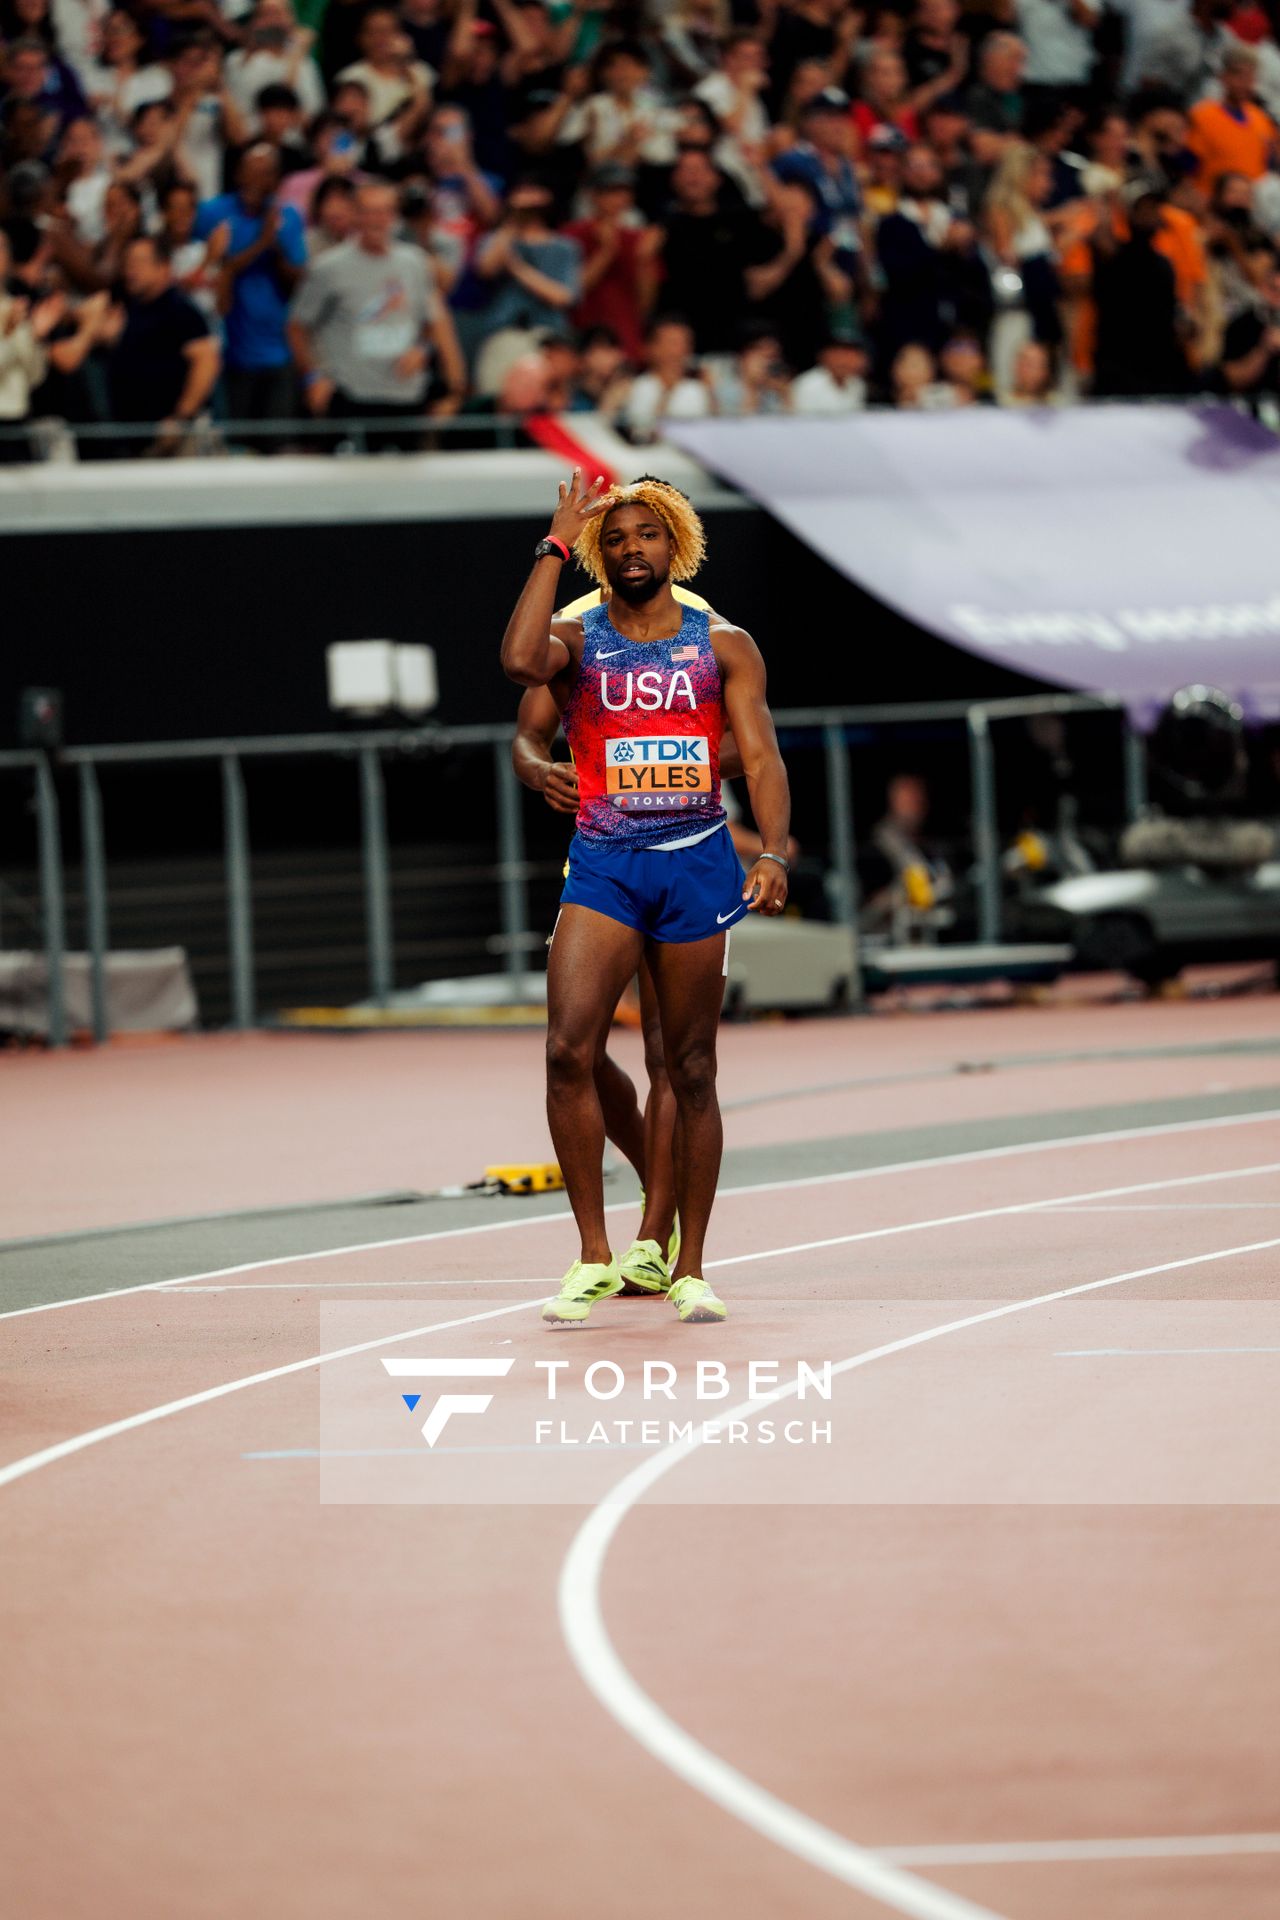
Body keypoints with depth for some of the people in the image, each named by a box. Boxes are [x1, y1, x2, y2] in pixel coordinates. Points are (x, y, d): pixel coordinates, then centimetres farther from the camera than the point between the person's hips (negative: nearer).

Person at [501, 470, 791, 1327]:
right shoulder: (577, 638, 5)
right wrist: (555, 547, -13)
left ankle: (690, 1268, 13)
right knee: (569, 1049, -16)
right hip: (603, 865, 0)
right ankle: (595, 1257, -8)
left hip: (698, 862, 0)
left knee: (692, 1070, 5)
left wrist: (775, 853, -17)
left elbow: (762, 754, -1)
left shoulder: (724, 645, 7)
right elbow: (520, 661, -19)